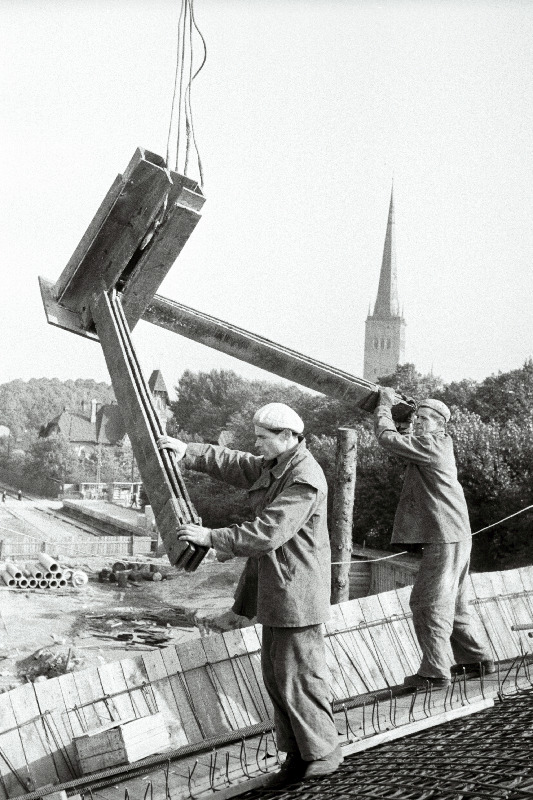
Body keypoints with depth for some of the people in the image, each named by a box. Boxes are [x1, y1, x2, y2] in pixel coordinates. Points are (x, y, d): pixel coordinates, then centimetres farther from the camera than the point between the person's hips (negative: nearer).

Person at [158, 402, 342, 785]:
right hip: (278, 592, 10)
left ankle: (323, 754, 12)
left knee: (299, 675, -2)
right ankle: (298, 752, 24)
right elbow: (234, 464, 16)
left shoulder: (305, 480, -22)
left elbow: (267, 533, -26)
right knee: (276, 674, 14)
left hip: (296, 592, -10)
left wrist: (211, 537, -22)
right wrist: (188, 451, 3)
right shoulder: (273, 466, 11)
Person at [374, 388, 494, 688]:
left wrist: (385, 405, -3)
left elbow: (388, 438, -17)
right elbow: (403, 438, 25)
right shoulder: (439, 445, 15)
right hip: (455, 536, 10)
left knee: (430, 603, -7)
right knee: (453, 604, 19)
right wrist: (390, 408, 16)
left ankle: (435, 671, -5)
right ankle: (479, 658, 27)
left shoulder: (431, 444, -13)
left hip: (445, 537, -10)